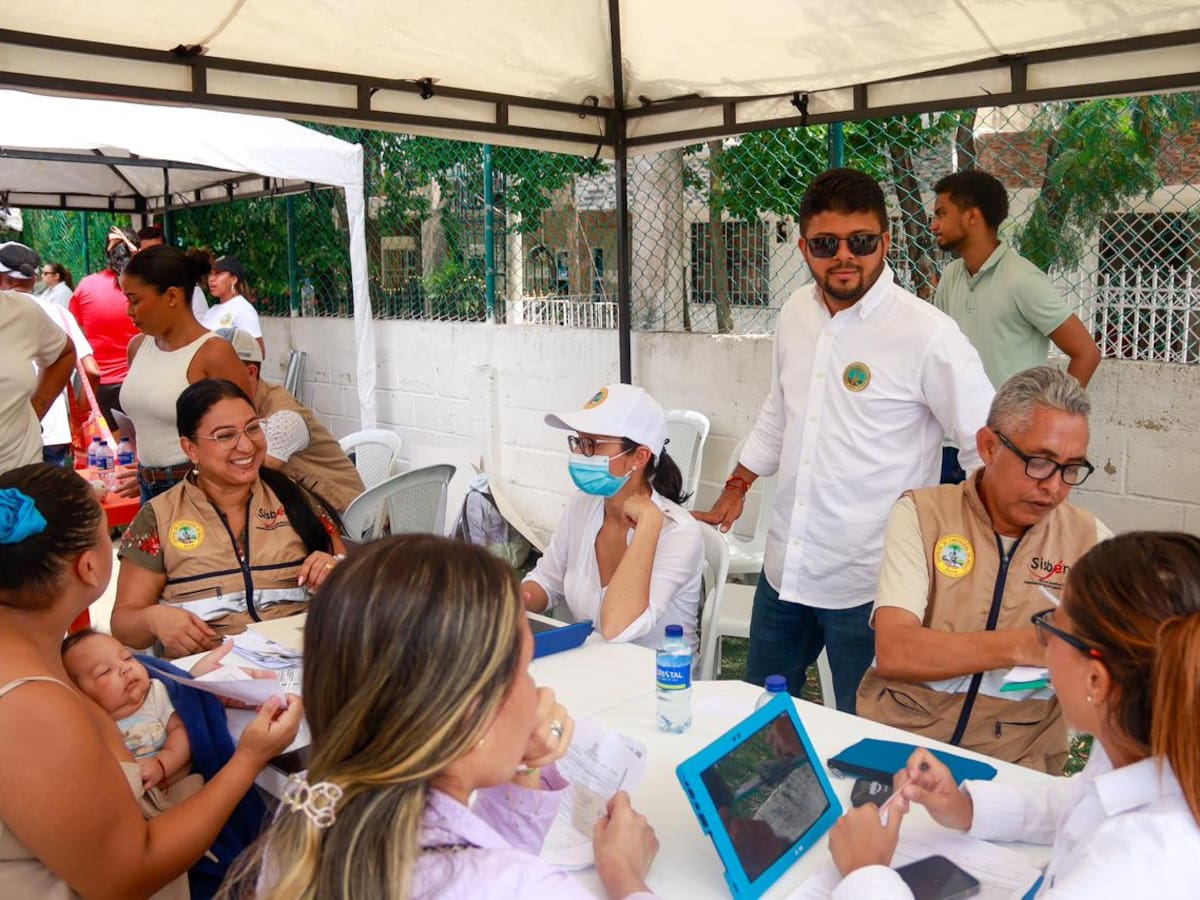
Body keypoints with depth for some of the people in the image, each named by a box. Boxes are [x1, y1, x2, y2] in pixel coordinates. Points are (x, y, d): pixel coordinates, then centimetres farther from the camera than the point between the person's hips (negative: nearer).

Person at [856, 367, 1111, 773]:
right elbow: (892, 652, -13)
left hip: (1015, 767, 2)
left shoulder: (1089, 538, 5)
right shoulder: (921, 513, -2)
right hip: (895, 742, -2)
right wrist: (1020, 645, -22)